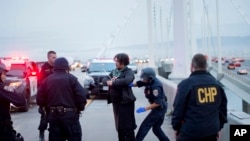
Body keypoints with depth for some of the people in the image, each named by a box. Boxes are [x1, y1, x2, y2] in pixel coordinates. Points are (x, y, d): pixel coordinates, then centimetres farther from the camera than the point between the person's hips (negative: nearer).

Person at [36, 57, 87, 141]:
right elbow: (81, 96, -11)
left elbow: (40, 100, 5)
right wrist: (79, 109, 5)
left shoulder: (46, 80, 8)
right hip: (70, 115, -4)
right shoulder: (71, 79, -3)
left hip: (53, 116, 4)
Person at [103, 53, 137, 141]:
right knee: (119, 125, 16)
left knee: (127, 126, -3)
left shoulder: (129, 72, -11)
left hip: (125, 102, -7)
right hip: (116, 102, 7)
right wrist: (108, 81, -14)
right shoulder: (114, 71, 11)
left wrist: (113, 83, -24)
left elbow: (127, 80, -32)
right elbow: (104, 79, 9)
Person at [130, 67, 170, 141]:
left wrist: (145, 108, -26)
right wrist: (131, 84, -22)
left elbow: (158, 103, -28)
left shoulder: (156, 86, -28)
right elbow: (139, 83, -1)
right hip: (161, 108, 9)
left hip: (160, 108, -9)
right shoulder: (150, 81, 0)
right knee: (156, 128, 16)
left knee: (145, 125, -3)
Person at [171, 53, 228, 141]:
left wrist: (176, 127, 5)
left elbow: (178, 109, -9)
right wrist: (219, 127, 21)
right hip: (212, 132, 5)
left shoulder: (185, 84, -12)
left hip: (190, 132, -5)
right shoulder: (216, 83, 4)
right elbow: (223, 107, 11)